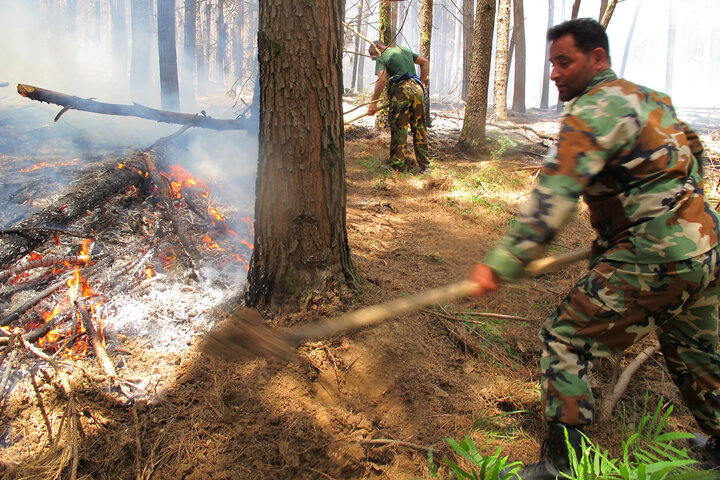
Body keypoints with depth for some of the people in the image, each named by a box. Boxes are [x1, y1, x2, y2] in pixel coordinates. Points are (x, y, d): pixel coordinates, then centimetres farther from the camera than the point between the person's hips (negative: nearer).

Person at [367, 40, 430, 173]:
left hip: (401, 90, -6)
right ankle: (424, 164, 12)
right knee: (419, 128, 10)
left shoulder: (381, 58, 4)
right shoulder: (404, 50, 25)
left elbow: (382, 79, -13)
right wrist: (422, 83, 24)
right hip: (417, 88, 6)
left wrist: (373, 102, -14)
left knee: (398, 129, -2)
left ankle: (398, 166, -3)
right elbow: (425, 62, 26)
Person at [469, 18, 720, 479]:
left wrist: (501, 263, -28)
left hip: (653, 259, -10)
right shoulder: (649, 99, 15)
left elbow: (554, 197, -25)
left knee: (565, 340, -3)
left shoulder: (595, 109, -13)